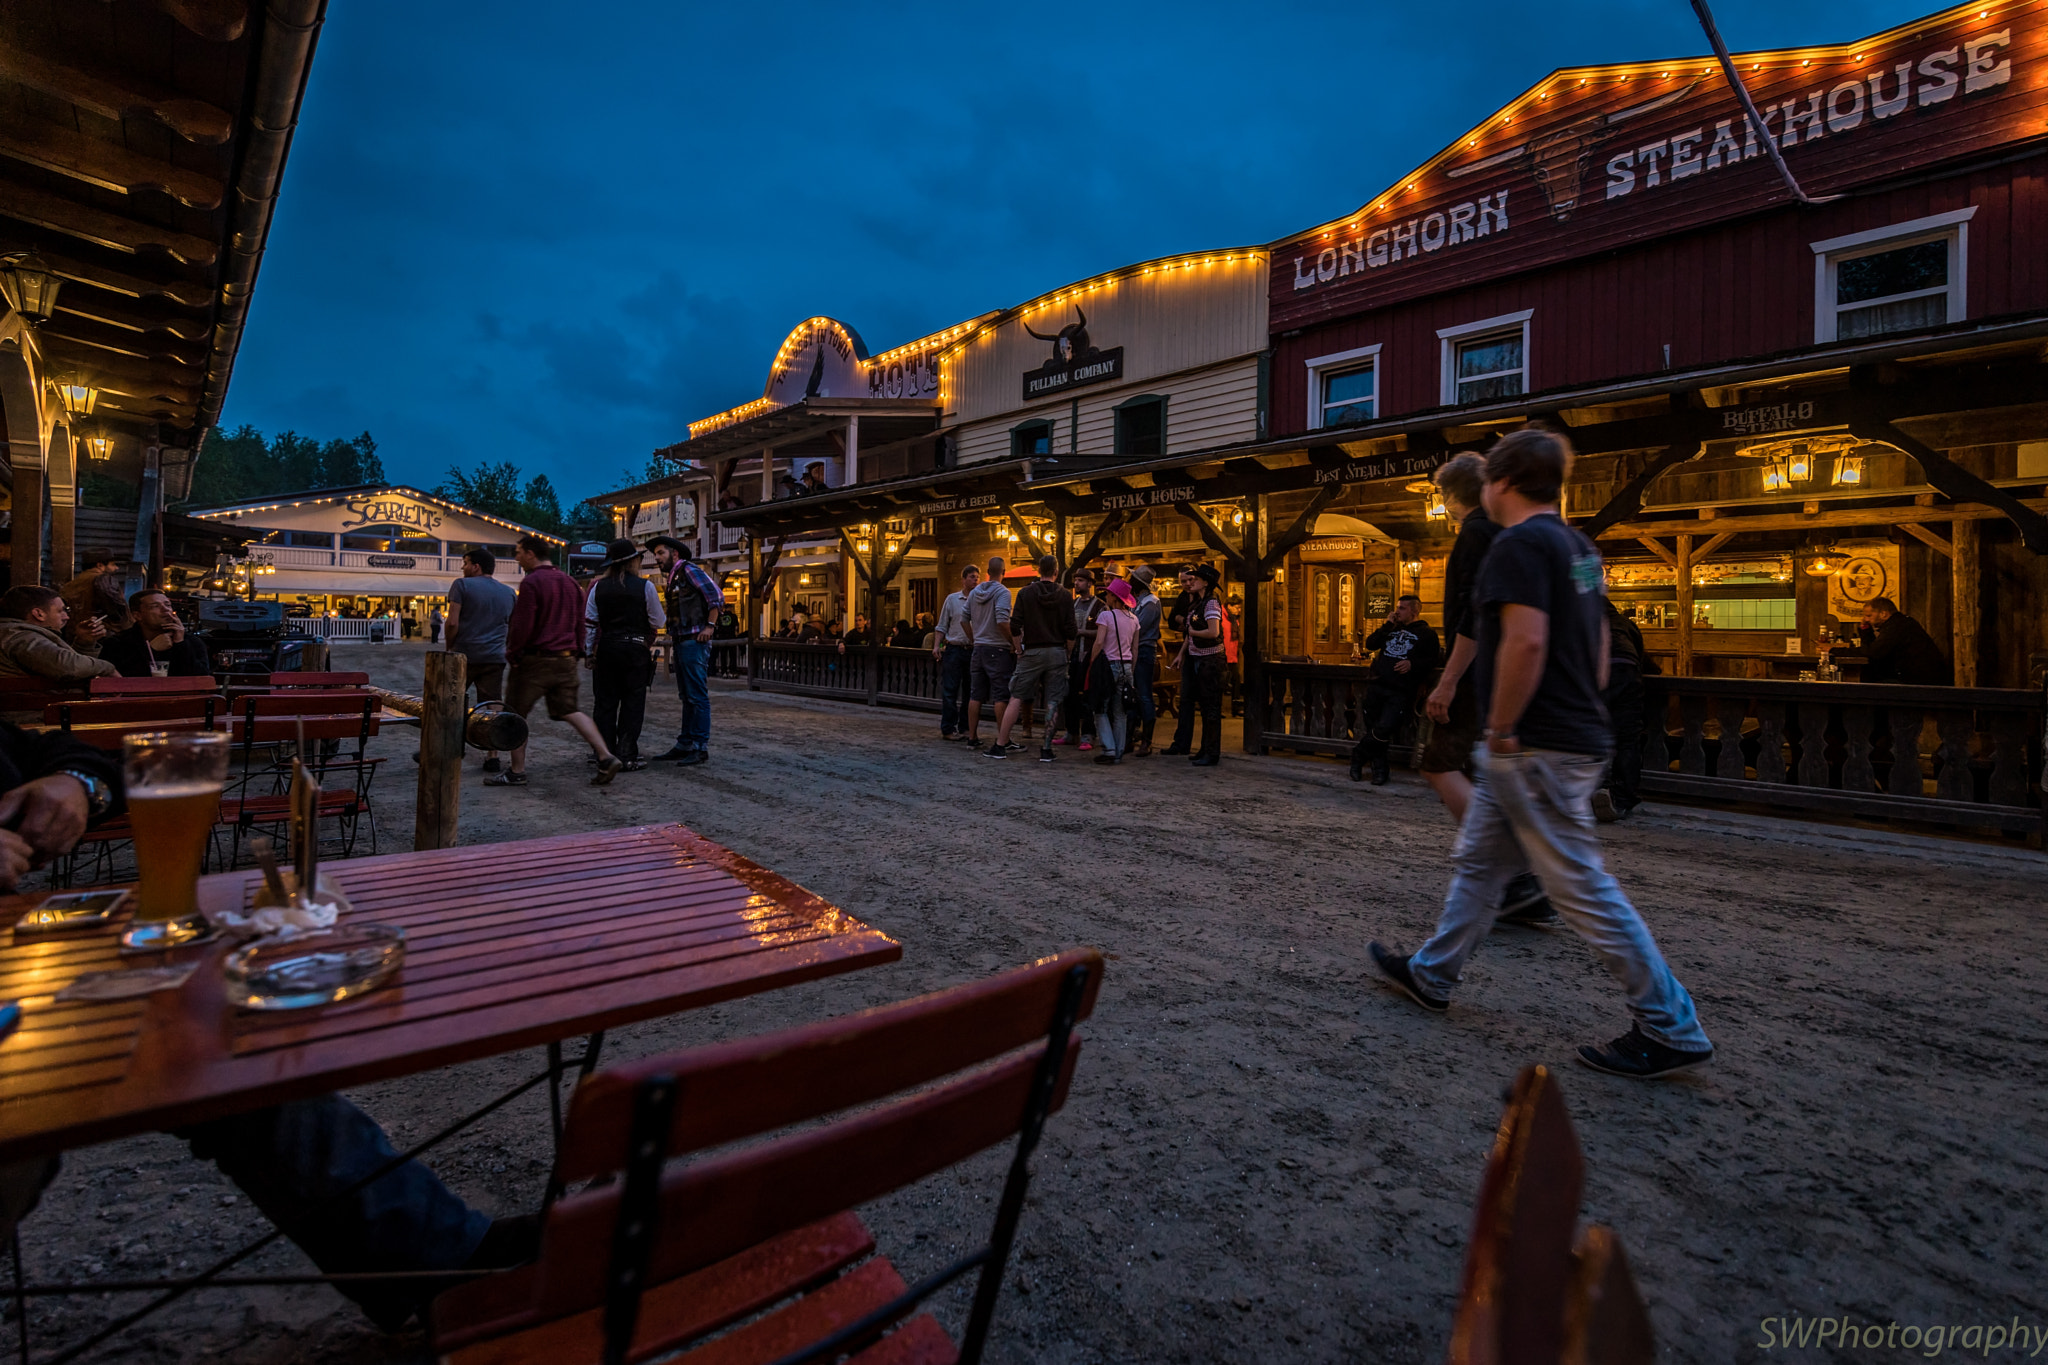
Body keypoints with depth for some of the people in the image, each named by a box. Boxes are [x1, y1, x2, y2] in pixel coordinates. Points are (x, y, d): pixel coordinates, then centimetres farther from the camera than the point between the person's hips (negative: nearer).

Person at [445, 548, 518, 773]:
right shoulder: (509, 593, 11)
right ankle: (492, 756, 3)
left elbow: (453, 622, -9)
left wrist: (449, 647, 3)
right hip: (494, 659, 3)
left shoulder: (462, 585, -3)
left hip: (464, 655, -3)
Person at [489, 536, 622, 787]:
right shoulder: (570, 582, 12)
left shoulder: (532, 582, -11)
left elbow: (522, 625, -15)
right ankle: (605, 758, -6)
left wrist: (512, 653, -3)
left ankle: (517, 772, 11)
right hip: (566, 660, 7)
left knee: (516, 714, 7)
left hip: (535, 659, -7)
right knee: (571, 711, 8)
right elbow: (580, 623, 15)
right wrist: (576, 652, 18)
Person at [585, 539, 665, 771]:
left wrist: (590, 652, 12)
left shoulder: (598, 587, 5)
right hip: (635, 648, -3)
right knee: (632, 704, 2)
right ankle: (628, 756, 1)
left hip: (605, 649, 3)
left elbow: (589, 623, 5)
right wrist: (665, 618, 22)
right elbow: (658, 622, -1)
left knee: (604, 703, 9)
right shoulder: (645, 586, -5)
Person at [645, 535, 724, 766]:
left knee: (698, 696, -7)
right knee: (686, 697, 12)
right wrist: (672, 641, 13)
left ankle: (701, 748, -4)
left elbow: (717, 597, -14)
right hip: (680, 642, 10)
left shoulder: (689, 570, -6)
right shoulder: (671, 579, 20)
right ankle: (684, 745, 17)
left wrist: (709, 626, -18)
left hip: (694, 641, -10)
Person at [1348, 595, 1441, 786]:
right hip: (1376, 685, 5)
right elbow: (1370, 643, 10)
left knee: (1383, 729, -17)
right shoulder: (1391, 628, 23)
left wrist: (1412, 664, -18)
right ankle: (1379, 770, 14)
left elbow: (1432, 661, 0)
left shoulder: (1426, 633, 8)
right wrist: (1387, 625, 3)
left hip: (1400, 691, -5)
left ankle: (1359, 756, 4)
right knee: (1372, 729, 3)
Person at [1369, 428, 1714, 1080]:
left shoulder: (1520, 544, -16)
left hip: (1537, 750, -10)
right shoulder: (1577, 546, 15)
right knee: (1477, 863, 17)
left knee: (1583, 887, -2)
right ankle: (1430, 975, 30)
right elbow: (1598, 644, 19)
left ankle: (1670, 1030, 10)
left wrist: (1501, 729, -18)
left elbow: (1525, 642, -26)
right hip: (1574, 736, 11)